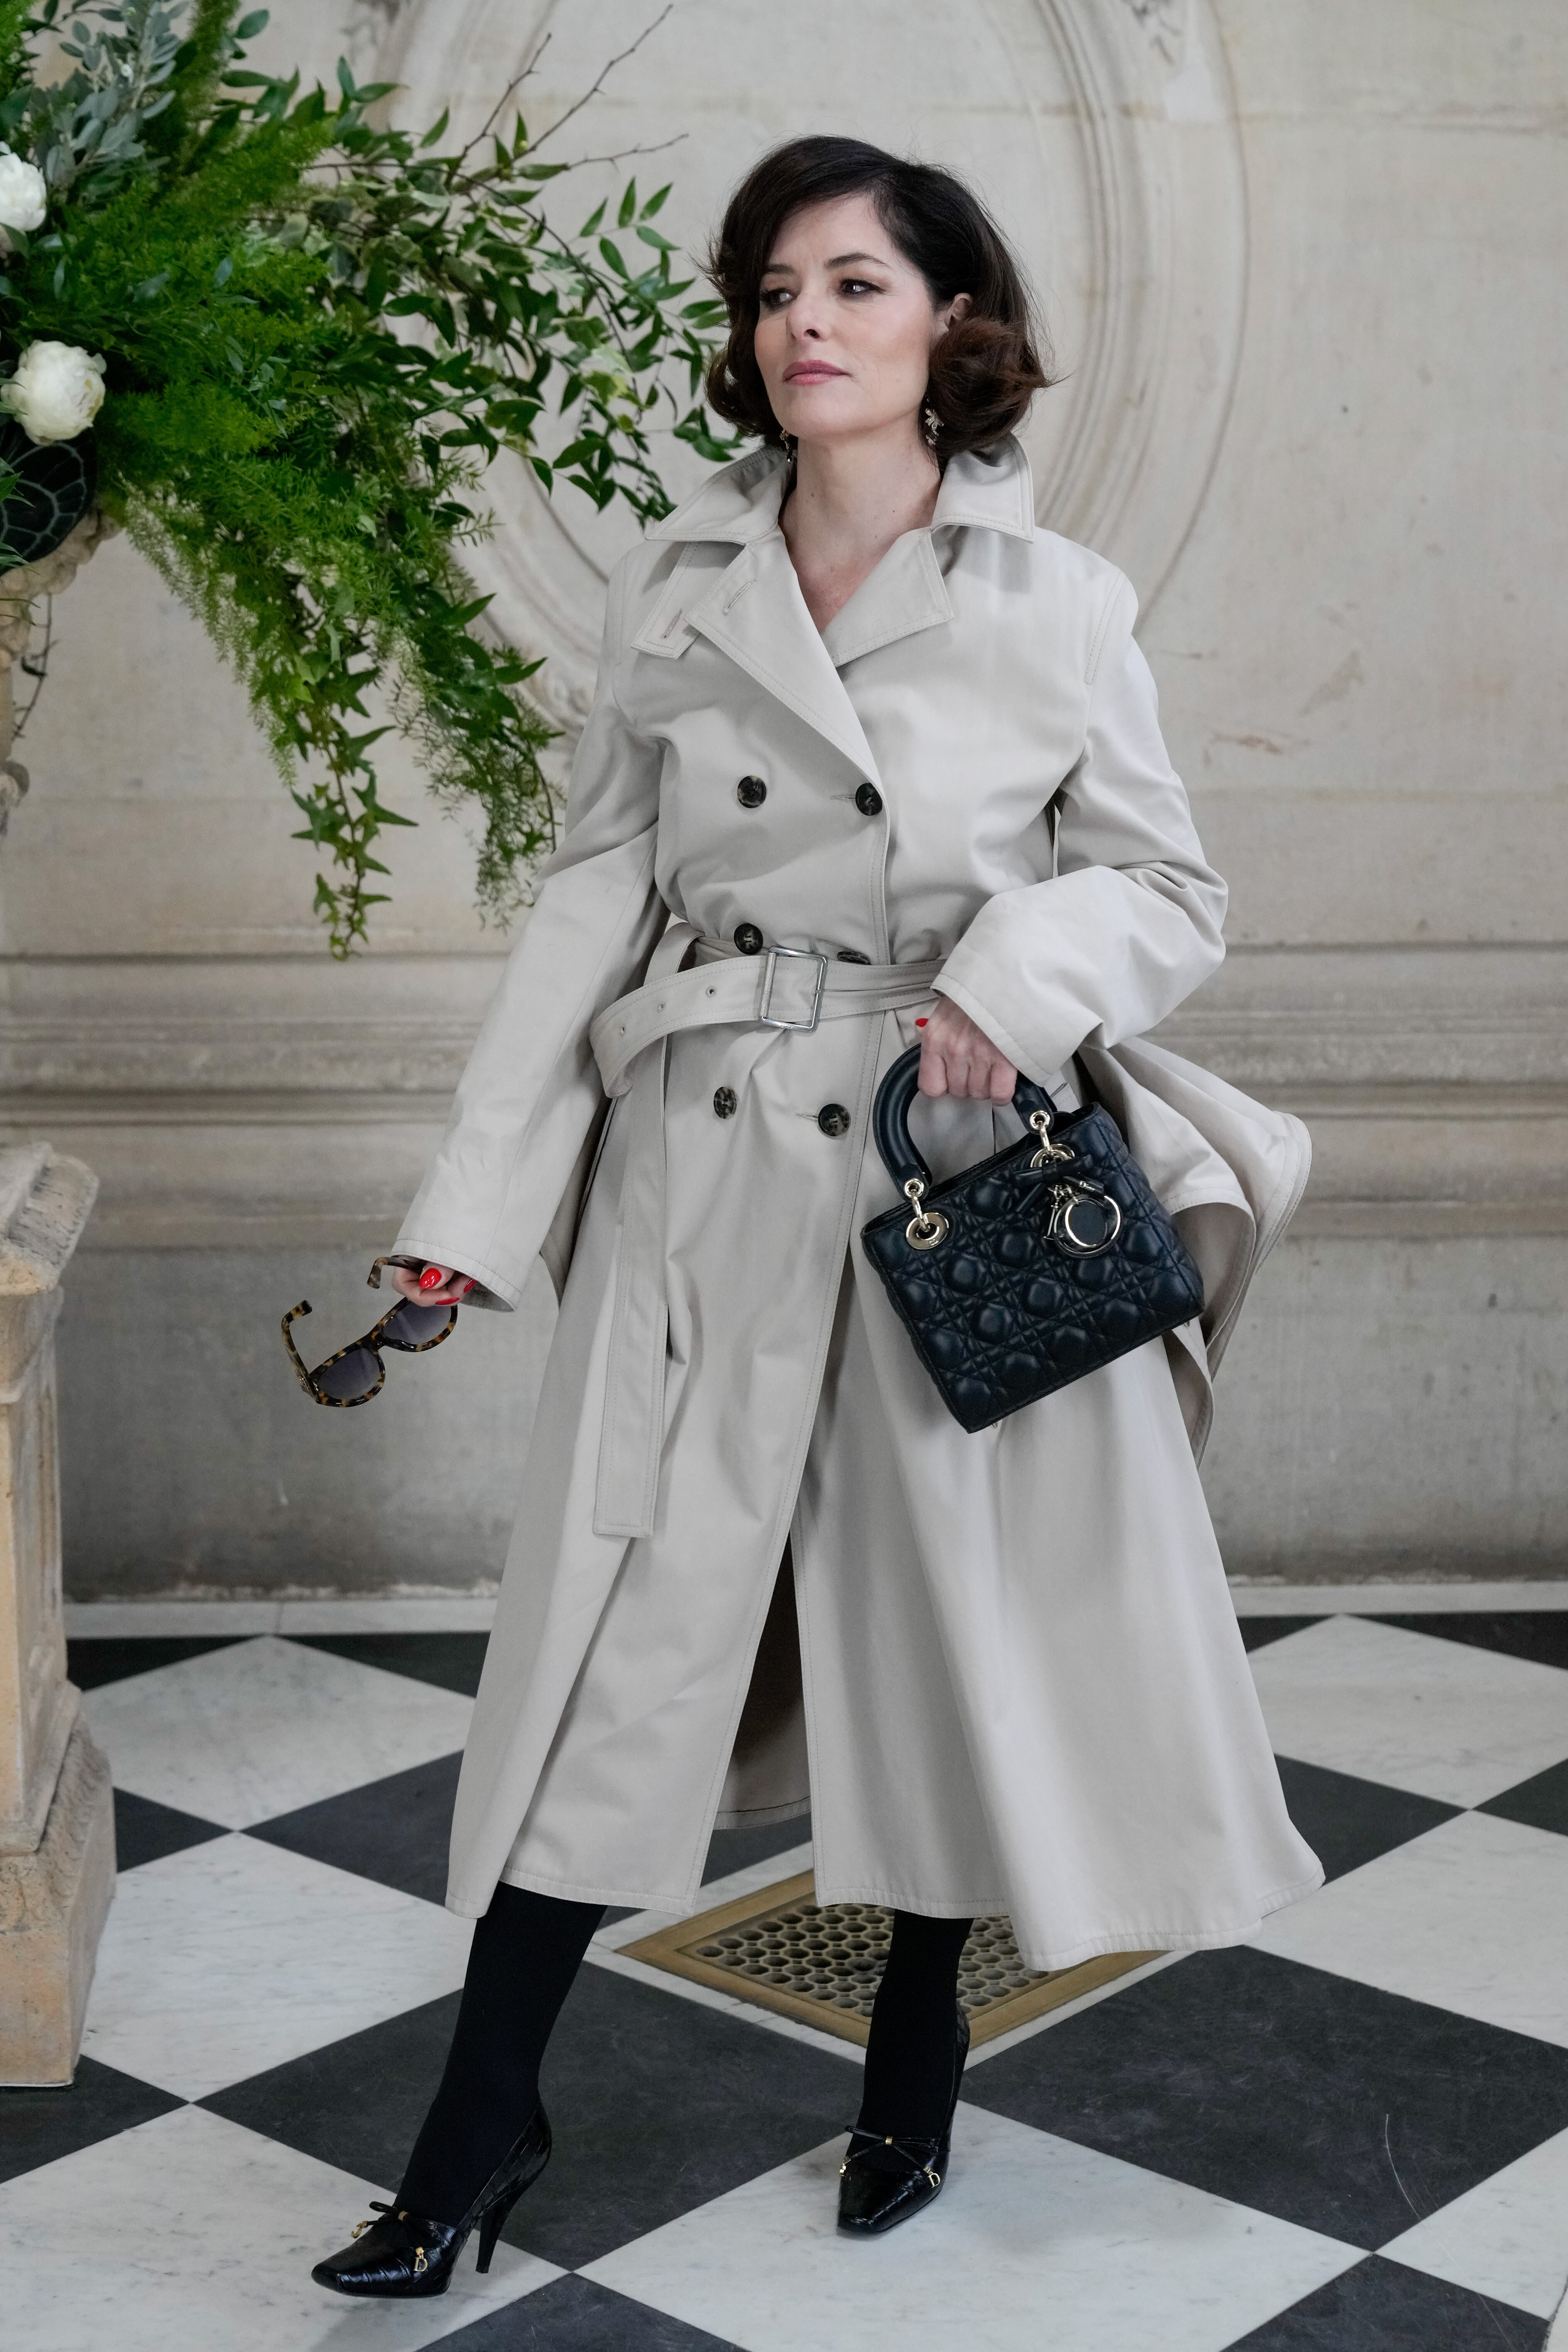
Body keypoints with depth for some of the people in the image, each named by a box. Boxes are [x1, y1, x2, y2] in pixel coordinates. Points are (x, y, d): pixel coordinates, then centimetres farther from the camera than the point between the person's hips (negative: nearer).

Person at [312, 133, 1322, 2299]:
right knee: (623, 1620, 1)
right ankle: (482, 2127, 12)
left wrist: (1024, 969, -18)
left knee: (960, 1614, 10)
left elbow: (1169, 889, 4)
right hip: (706, 1183, 1)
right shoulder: (676, 588, 4)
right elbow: (597, 894, 5)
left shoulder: (1052, 603, -1)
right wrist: (479, 1195, 0)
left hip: (960, 1177, -1)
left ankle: (917, 2047, 34)